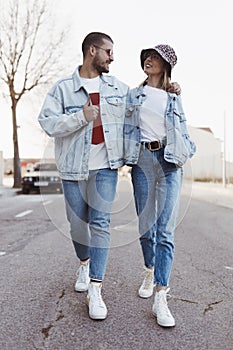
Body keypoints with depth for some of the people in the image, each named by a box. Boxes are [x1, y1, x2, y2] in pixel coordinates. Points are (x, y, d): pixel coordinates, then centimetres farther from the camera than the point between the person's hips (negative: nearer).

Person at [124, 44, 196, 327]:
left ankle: (160, 299, -8)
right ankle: (150, 274, 32)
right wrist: (125, 156, 3)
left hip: (170, 161, 0)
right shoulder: (133, 95, 15)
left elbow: (183, 132, 19)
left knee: (166, 230, -9)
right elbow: (126, 127, 13)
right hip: (142, 159, 1)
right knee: (146, 226, 5)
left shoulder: (174, 99, 16)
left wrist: (189, 150, 1)